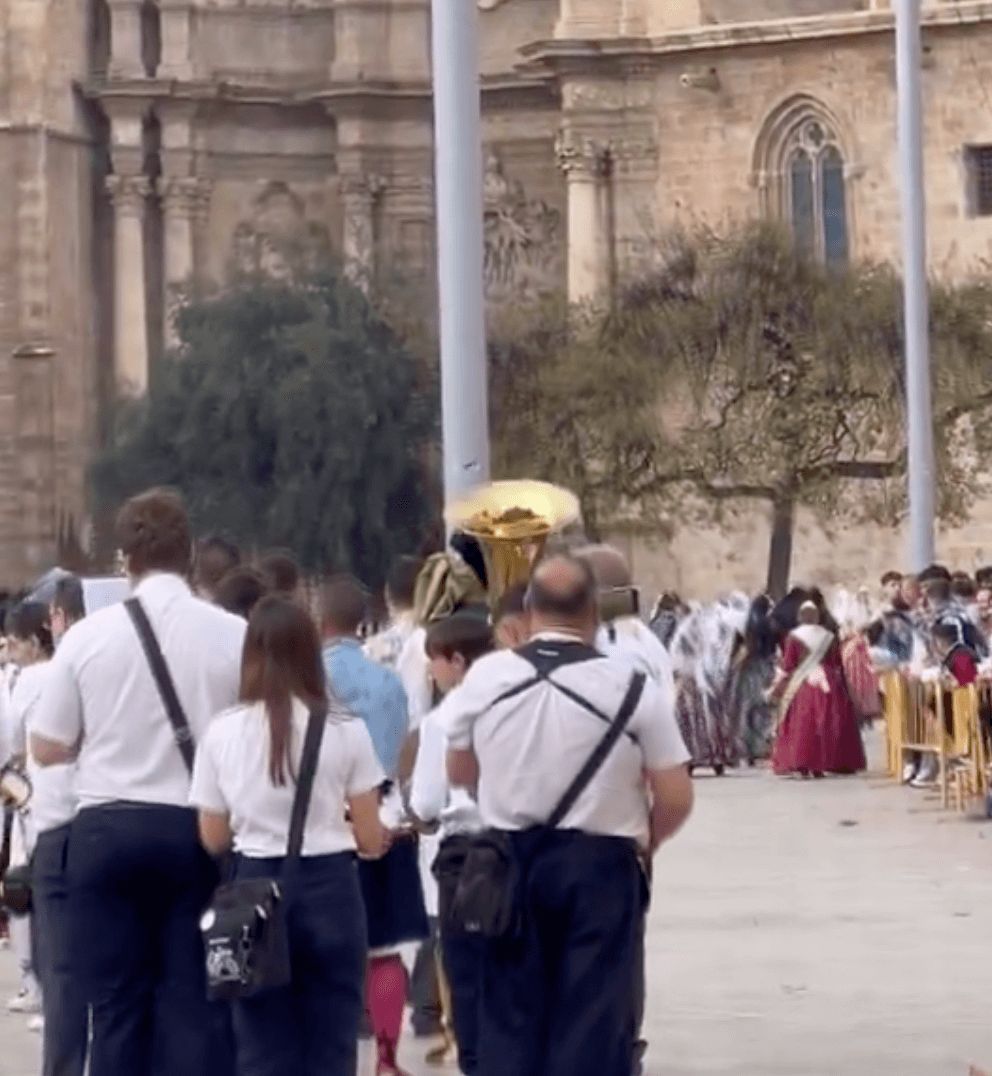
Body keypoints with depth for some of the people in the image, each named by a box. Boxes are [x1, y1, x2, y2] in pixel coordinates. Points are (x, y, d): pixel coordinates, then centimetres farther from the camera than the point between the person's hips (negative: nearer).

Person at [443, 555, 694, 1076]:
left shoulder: (484, 677, -5)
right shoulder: (633, 687, -12)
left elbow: (459, 772, 11)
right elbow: (675, 799, -8)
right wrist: (642, 842, 12)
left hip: (510, 861, 3)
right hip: (599, 865, -2)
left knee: (510, 1011, 12)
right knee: (594, 1014, 4)